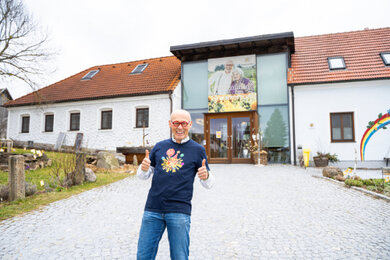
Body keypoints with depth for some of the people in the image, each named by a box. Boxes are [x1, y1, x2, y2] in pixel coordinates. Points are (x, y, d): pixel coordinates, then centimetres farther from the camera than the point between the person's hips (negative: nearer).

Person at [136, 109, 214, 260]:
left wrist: (206, 176, -17)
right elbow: (143, 176, 16)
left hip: (179, 211, -2)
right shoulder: (160, 146, 11)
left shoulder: (197, 150, 5)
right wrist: (144, 168, -7)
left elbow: (208, 184, 7)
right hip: (153, 209, 3)